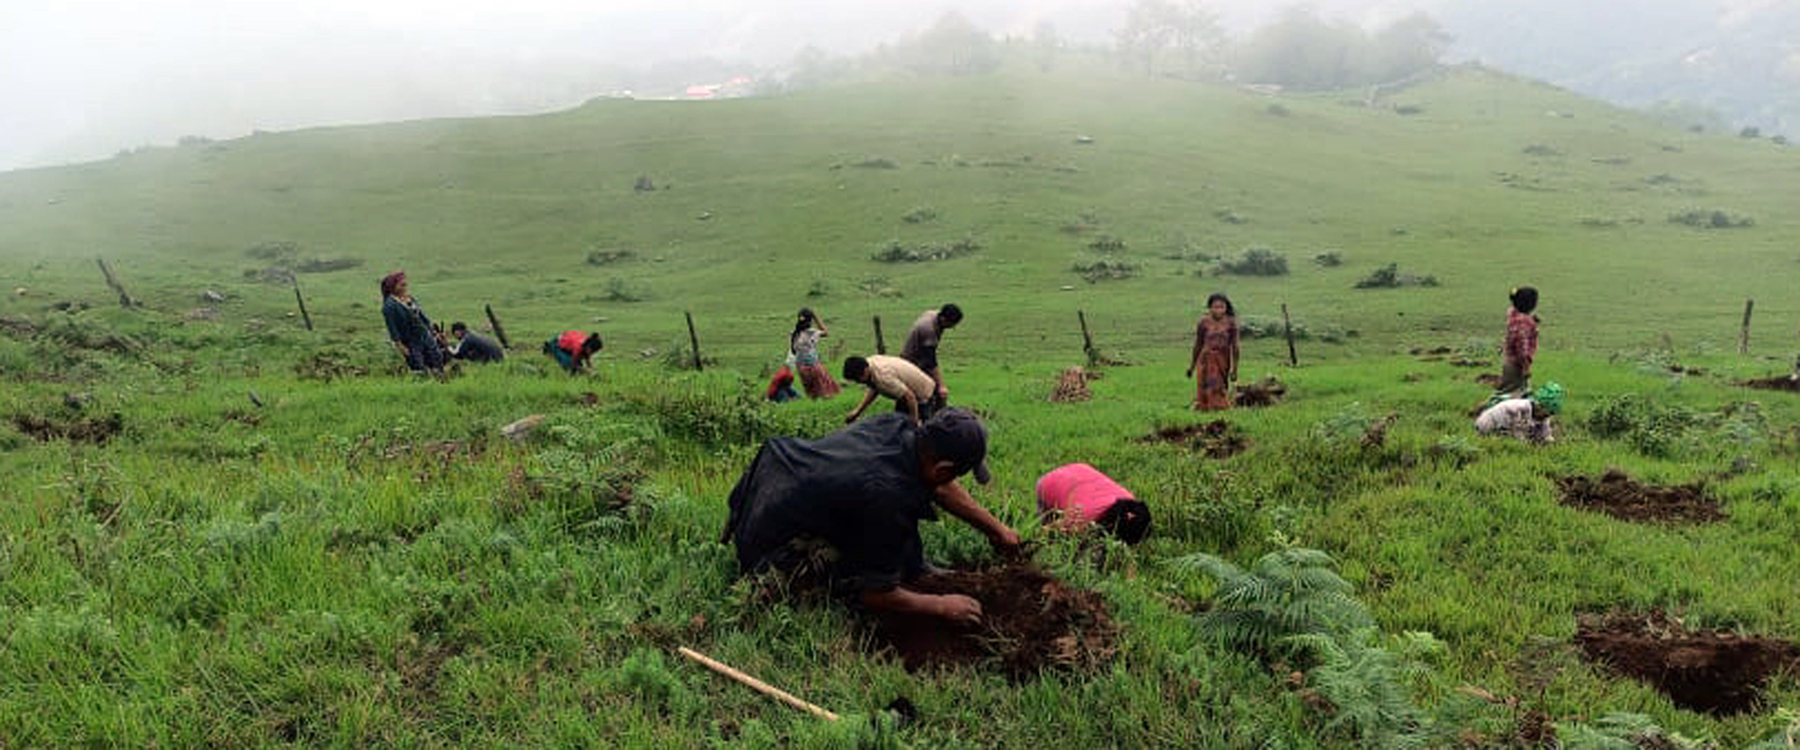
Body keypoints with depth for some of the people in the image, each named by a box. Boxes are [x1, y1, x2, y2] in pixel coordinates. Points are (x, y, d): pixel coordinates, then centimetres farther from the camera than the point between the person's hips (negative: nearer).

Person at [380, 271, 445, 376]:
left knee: (437, 358, 8)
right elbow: (392, 328, -18)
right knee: (419, 369, -2)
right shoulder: (389, 305, -17)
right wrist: (400, 346, -20)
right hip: (410, 343, -7)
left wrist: (431, 330, 15)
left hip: (425, 335, 7)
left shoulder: (409, 298, 6)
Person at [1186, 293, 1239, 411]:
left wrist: (1234, 368, -3)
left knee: (1221, 389, 5)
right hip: (1207, 360, -1)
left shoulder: (1230, 323, -5)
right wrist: (1192, 365, 7)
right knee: (1207, 390, -2)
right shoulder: (1204, 322, -6)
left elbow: (1234, 346, -1)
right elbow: (1198, 344, 3)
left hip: (1223, 360, 1)